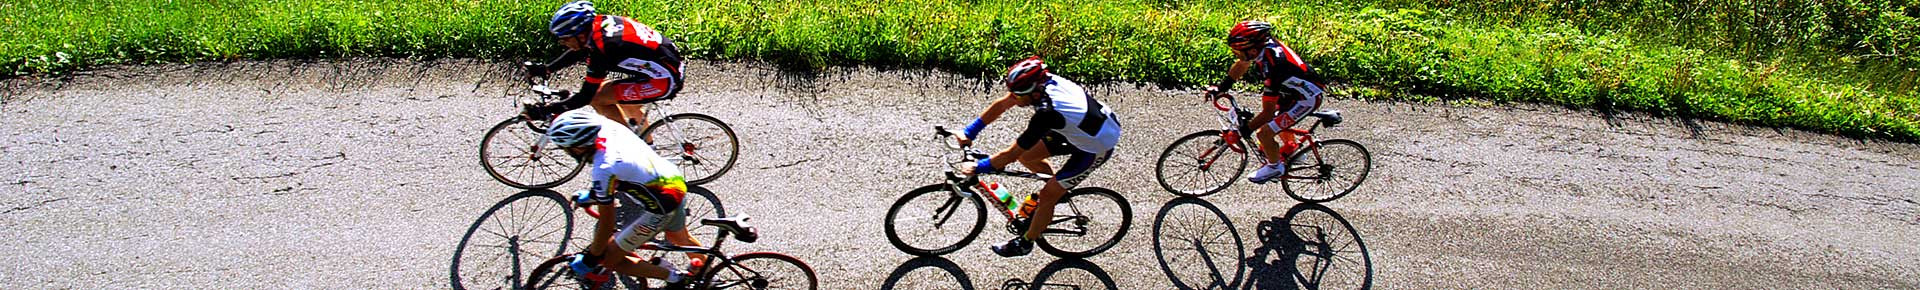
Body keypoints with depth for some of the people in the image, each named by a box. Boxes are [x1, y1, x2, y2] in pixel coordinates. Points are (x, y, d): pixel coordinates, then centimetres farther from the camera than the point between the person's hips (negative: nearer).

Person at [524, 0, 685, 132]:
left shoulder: (602, 47, -24)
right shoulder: (600, 23, 0)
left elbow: (586, 96, -18)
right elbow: (578, 52, 21)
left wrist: (545, 111, -14)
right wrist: (546, 69, 21)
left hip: (665, 80, -9)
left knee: (597, 98, -7)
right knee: (628, 106, 27)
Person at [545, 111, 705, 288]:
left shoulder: (603, 171, -28)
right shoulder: (608, 127, -6)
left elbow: (606, 222, -16)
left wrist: (591, 258, -1)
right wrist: (592, 194, 27)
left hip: (660, 209, -9)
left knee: (609, 260, 3)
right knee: (680, 238, 35)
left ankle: (673, 277, 12)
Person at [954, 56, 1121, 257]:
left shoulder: (1047, 114, -39)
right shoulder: (1042, 81, -19)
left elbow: (1011, 154, -31)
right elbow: (1001, 105, -6)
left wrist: (978, 168, -19)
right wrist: (969, 132, -6)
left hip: (1097, 148, -7)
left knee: (1047, 197, -1)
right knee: (1026, 154, 6)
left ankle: (1025, 243, 20)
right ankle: (1056, 186, 31)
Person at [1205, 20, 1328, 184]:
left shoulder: (1271, 67, -36)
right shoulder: (1262, 43, -14)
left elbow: (1268, 112, -28)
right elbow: (1241, 64, 8)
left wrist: (1245, 129, -20)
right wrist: (1221, 87, 7)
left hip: (1307, 99, -9)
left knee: (1264, 133, -12)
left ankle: (1275, 167, 15)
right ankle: (1292, 148, 40)